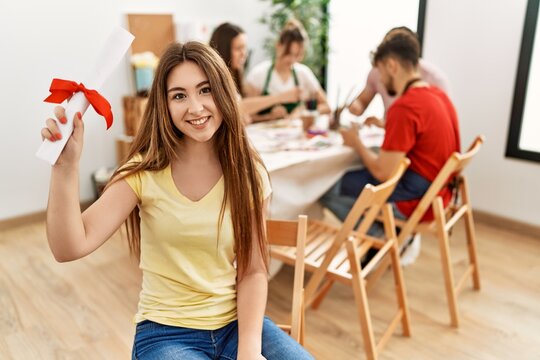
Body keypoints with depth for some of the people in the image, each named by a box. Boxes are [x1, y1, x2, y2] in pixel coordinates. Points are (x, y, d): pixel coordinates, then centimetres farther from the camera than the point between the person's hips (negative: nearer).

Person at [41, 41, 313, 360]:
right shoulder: (145, 171, -9)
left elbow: (253, 270, -4)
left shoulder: (248, 172, -5)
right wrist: (66, 166, -32)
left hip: (237, 322, 2)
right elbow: (70, 248, -19)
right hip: (166, 331, -1)